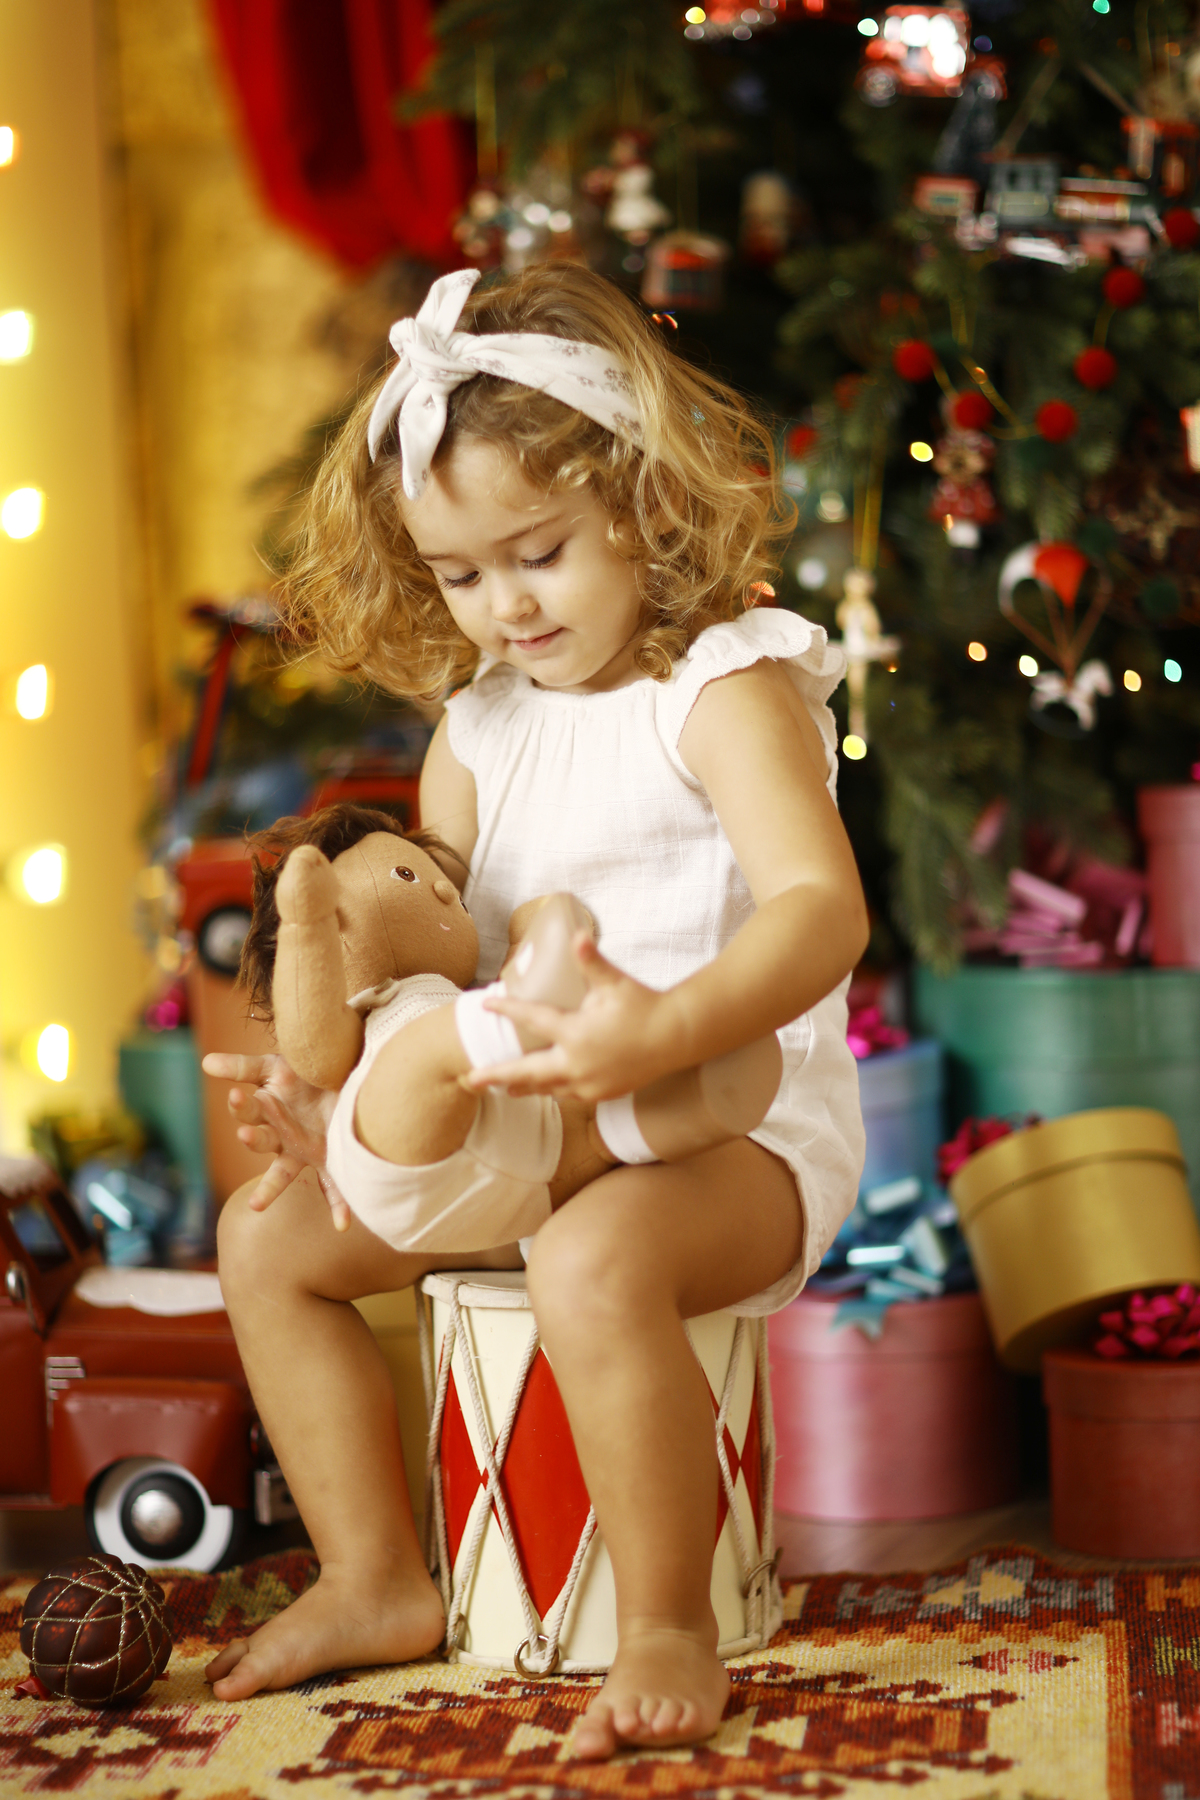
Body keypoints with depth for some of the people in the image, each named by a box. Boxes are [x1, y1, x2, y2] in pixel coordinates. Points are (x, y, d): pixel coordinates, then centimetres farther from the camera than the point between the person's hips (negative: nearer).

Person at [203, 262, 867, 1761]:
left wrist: (662, 1032, -45)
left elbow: (822, 907, -27)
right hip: (514, 1131, 8)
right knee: (267, 1236, 5)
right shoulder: (477, 726, 11)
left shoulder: (726, 688, -13)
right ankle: (377, 1582, 13)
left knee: (594, 1259, -39)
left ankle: (668, 1628, -20)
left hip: (736, 1123, -8)